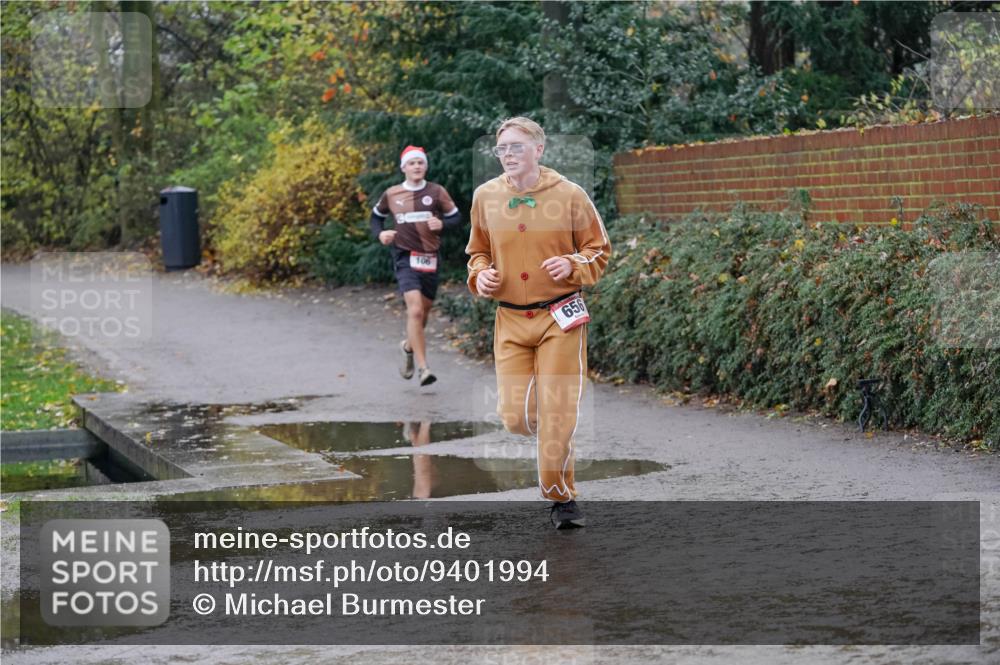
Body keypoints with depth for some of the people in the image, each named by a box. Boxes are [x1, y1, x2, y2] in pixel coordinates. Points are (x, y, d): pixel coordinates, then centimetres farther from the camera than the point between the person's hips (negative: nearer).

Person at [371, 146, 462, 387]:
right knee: (415, 310, -19)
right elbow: (377, 215, 20)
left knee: (424, 312, 14)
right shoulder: (391, 195, 4)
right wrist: (380, 233, 0)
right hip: (405, 258, -2)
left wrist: (442, 224, -17)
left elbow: (456, 217, 5)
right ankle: (423, 368, -18)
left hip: (430, 258, 2)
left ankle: (408, 346, 45)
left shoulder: (436, 192, 2)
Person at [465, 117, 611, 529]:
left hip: (560, 317, -3)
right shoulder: (486, 197, 4)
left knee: (558, 412, -5)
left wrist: (573, 265, -15)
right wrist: (480, 275, -2)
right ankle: (555, 442, 32)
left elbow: (599, 250, 5)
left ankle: (561, 498, 10)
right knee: (514, 416, -2)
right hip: (510, 321, 3)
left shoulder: (570, 195, -4)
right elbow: (478, 251, 19)